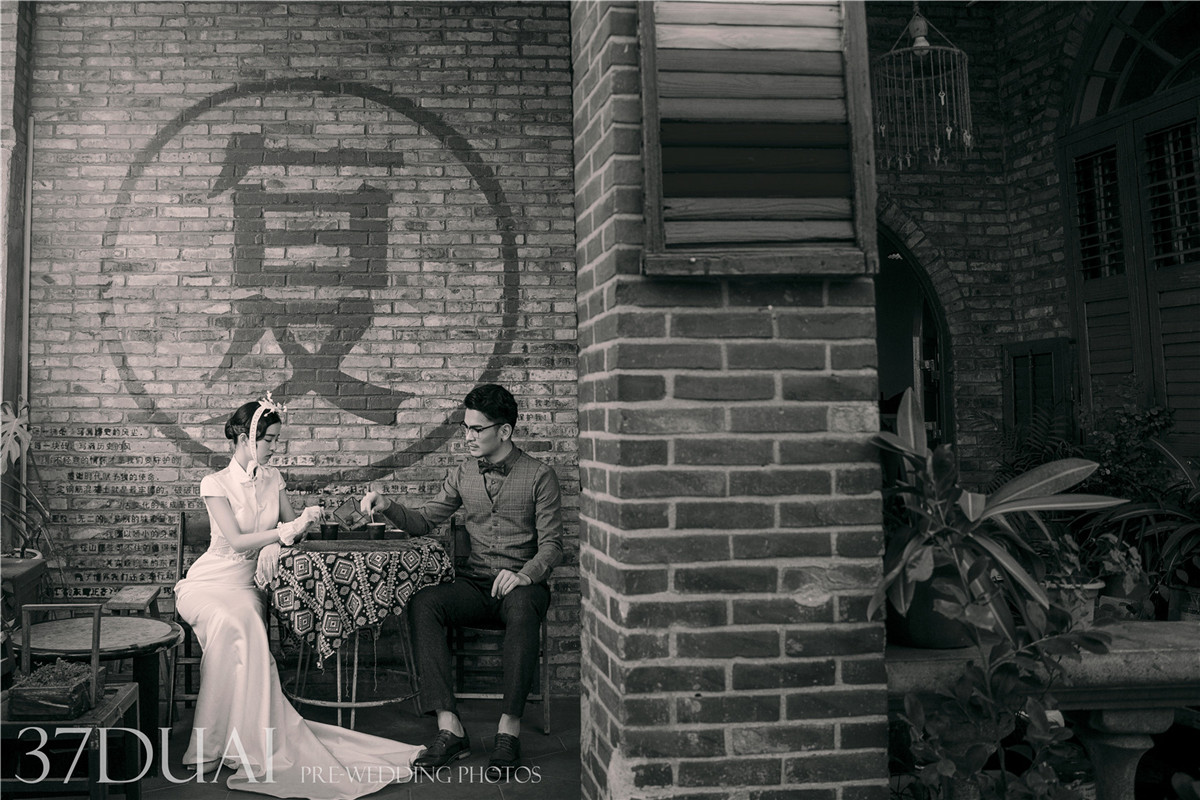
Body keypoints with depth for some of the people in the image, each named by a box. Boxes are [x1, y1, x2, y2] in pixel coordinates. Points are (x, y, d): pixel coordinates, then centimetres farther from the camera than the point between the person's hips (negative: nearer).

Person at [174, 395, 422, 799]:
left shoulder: (272, 479, 9)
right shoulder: (215, 483, -6)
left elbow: (290, 528, 13)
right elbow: (236, 540, -14)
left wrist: (275, 546, -9)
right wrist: (285, 530, -23)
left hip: (245, 586, 3)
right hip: (206, 583, -3)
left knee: (237, 628, -32)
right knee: (234, 624, -36)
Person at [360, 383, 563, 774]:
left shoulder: (539, 476, -1)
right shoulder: (463, 475, 12)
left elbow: (551, 545, -5)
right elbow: (424, 521, 16)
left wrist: (525, 574, -24)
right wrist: (388, 507, -3)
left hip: (522, 584, -4)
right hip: (474, 584, 4)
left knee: (522, 609, -39)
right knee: (422, 604, -26)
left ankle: (509, 728, -31)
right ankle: (449, 728, -29)